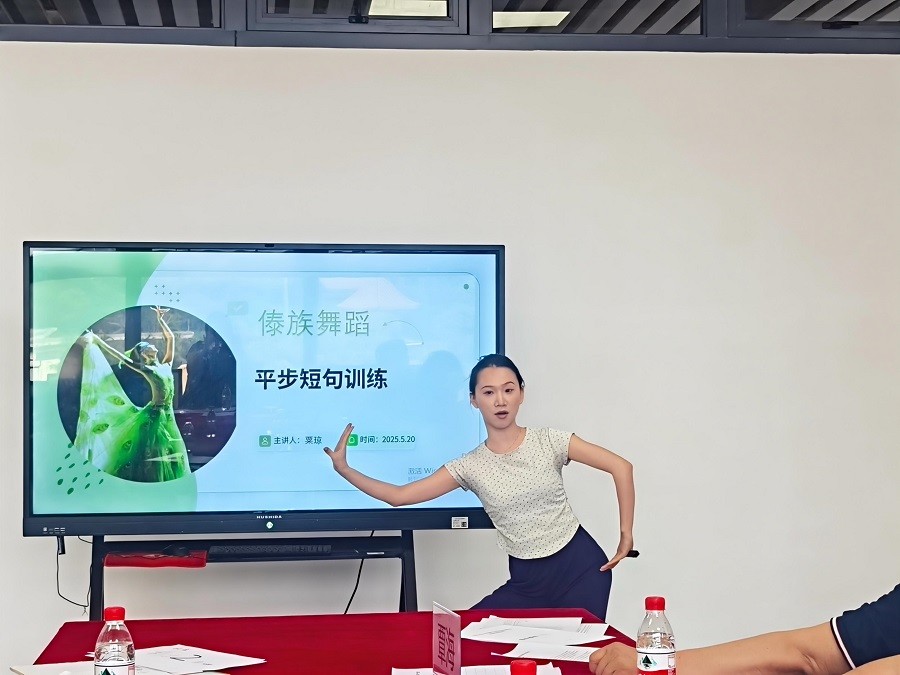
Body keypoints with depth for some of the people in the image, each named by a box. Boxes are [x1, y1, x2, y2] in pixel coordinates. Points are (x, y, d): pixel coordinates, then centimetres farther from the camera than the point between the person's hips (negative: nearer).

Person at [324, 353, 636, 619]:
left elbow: (621, 467, -4)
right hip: (527, 581, 2)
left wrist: (626, 535, -6)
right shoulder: (470, 467, -2)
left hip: (580, 568, -2)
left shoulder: (549, 441, -7)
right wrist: (344, 470, -13)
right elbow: (399, 496, -4)